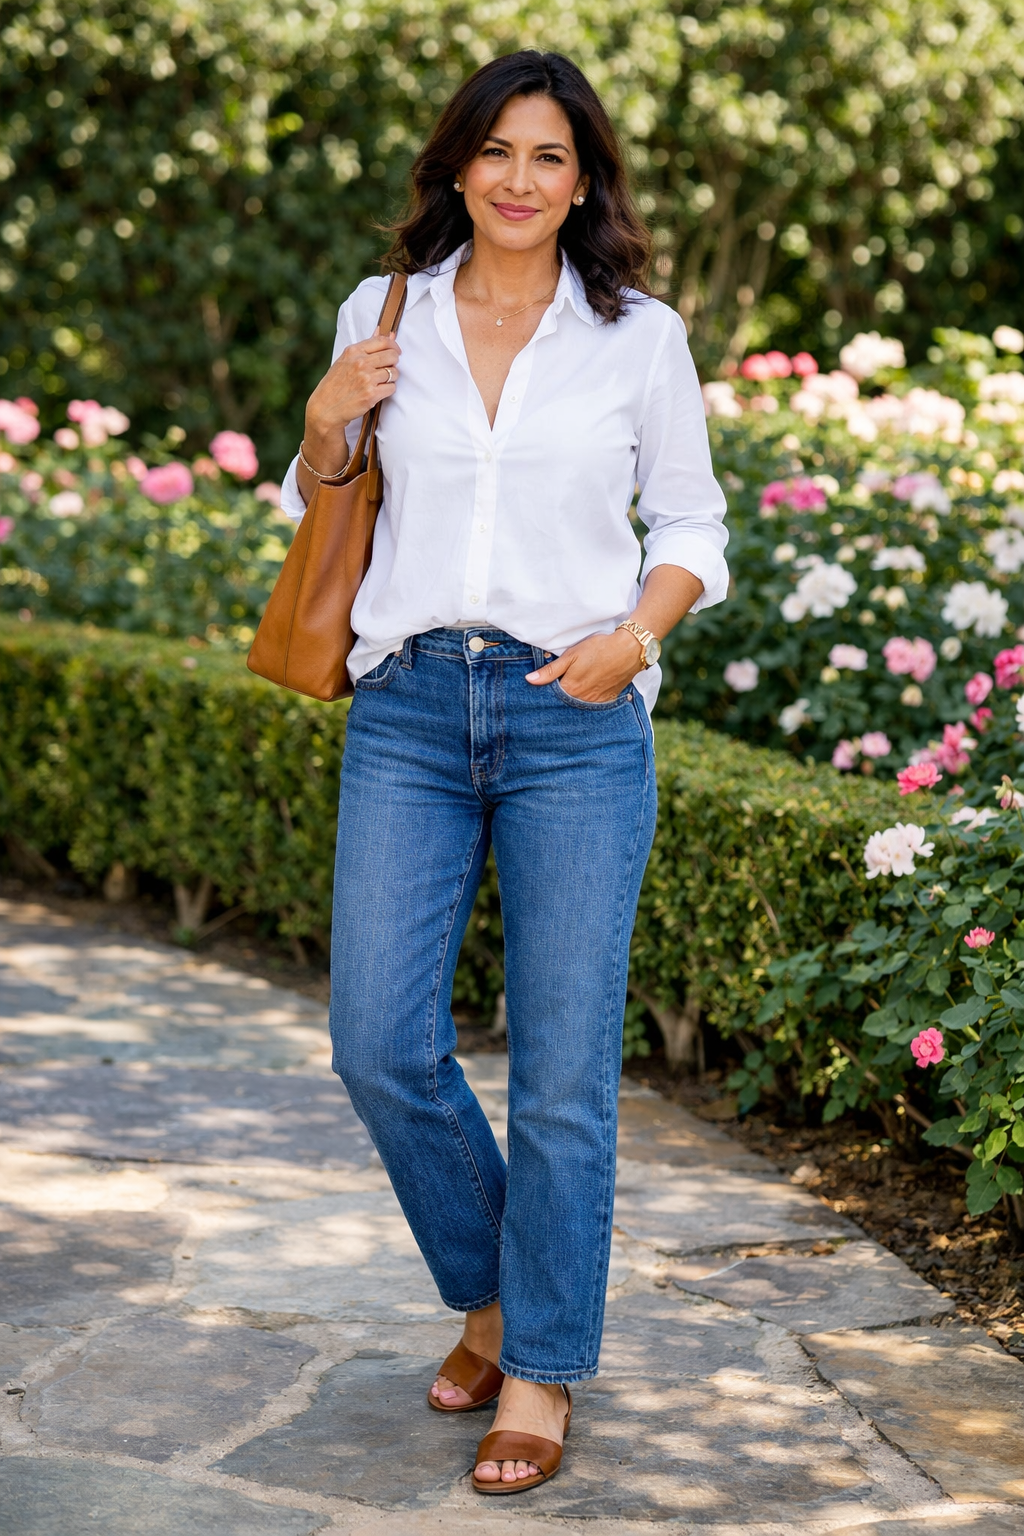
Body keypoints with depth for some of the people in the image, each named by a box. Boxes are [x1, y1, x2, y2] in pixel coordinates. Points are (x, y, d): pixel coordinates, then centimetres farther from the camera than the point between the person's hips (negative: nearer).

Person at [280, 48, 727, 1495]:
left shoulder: (641, 336, 3)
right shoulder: (385, 314, 8)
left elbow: (692, 525, 9)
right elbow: (324, 507, 19)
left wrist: (635, 633, -9)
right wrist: (323, 427, -2)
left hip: (577, 720, -2)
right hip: (410, 711, 2)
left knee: (563, 1071, 0)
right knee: (382, 1047, -1)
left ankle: (541, 1369, 16)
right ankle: (492, 1295, 25)